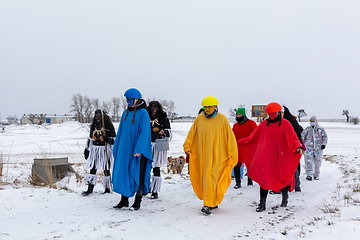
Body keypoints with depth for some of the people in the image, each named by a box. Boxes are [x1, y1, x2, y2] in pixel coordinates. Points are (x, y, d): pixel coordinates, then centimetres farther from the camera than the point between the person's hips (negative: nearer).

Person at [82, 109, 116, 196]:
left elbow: (114, 139, -3)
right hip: (94, 149, 5)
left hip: (105, 149, -4)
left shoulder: (108, 125, -3)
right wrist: (87, 149, 18)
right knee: (92, 169, 0)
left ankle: (107, 189, 15)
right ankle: (90, 189, 3)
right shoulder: (93, 126, 13)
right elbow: (90, 138, 21)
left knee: (106, 169, 3)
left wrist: (108, 139, -23)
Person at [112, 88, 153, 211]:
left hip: (138, 150, -6)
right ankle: (124, 200, 19)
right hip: (125, 149, 6)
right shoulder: (126, 112, 11)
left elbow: (144, 132, -15)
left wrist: (139, 150, -21)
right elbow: (121, 131, 16)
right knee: (123, 173, 7)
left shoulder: (143, 113, -9)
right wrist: (117, 148, 13)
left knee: (138, 175, 2)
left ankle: (137, 202, 14)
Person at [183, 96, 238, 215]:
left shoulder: (222, 119, -3)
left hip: (217, 156, -4)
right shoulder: (199, 119, 5)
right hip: (202, 155, 4)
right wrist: (187, 146, 2)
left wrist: (232, 155, -2)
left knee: (212, 179, -11)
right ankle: (214, 202, 26)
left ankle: (208, 205, -8)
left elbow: (230, 137, -1)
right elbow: (191, 134, 11)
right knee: (204, 178, 10)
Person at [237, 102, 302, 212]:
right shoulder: (264, 124, 7)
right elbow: (252, 137, 13)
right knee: (264, 178, -6)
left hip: (281, 157, -1)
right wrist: (239, 142, 11)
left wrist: (298, 147, -23)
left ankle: (284, 199, 35)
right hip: (266, 157, 2)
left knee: (283, 177, 8)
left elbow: (293, 138, -3)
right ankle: (262, 203, 0)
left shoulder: (285, 124, -1)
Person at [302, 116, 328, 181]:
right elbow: (303, 137, 13)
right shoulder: (307, 129, 7)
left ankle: (316, 175, 20)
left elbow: (325, 137, 7)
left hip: (318, 148, 0)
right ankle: (309, 175, -11)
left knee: (317, 162, 6)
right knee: (309, 161, -11)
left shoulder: (321, 129, 5)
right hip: (309, 147, 0)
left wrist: (324, 144, -7)